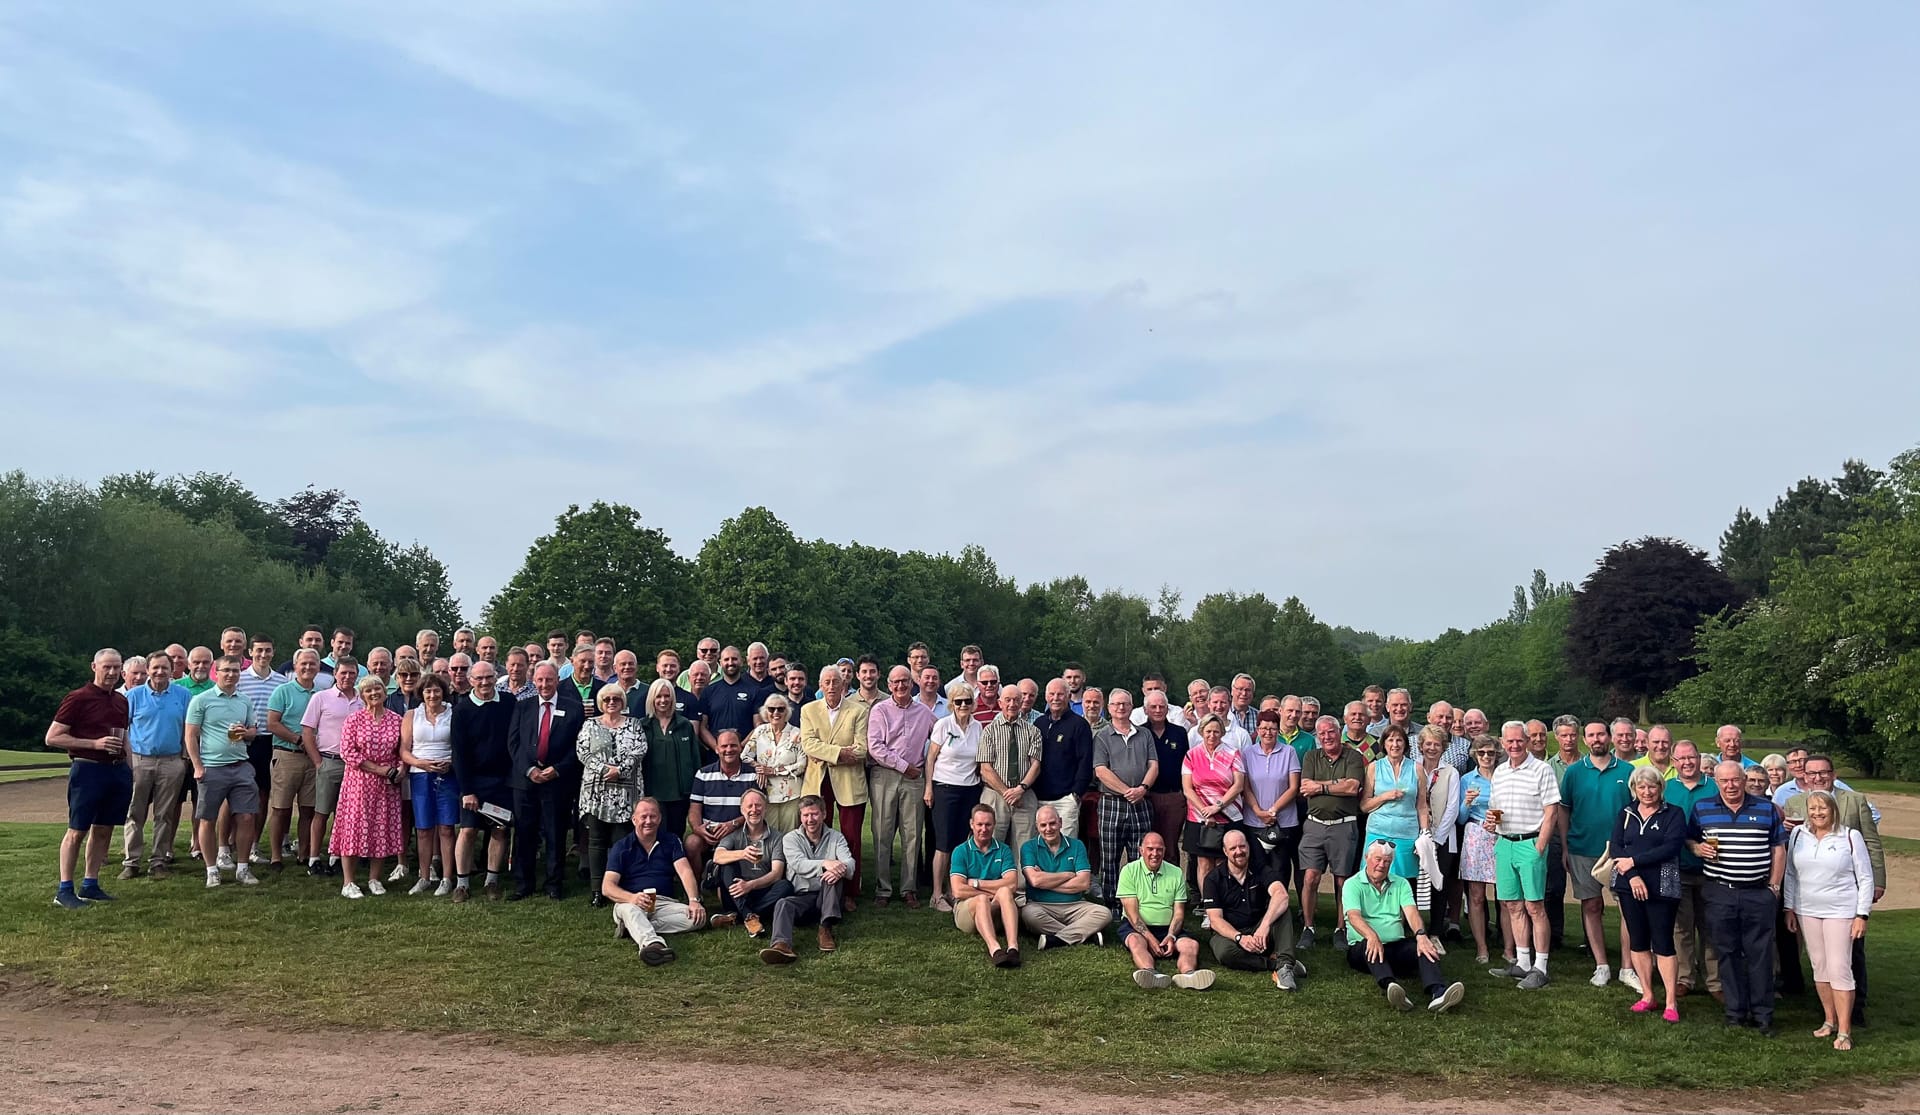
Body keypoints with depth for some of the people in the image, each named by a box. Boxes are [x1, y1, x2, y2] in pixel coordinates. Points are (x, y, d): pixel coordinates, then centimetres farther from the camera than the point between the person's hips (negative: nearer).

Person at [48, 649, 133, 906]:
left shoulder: (121, 700, 14)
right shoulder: (77, 699, -7)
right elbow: (52, 738, -9)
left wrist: (129, 770, 17)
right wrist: (94, 744, -16)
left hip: (118, 770, 6)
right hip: (88, 769, -6)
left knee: (103, 830, 10)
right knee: (77, 831, -3)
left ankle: (90, 885, 18)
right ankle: (64, 890, 3)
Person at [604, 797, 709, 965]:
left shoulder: (671, 841, 11)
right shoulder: (621, 847, 5)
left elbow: (685, 872, -3)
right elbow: (607, 887, -5)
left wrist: (694, 900, -22)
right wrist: (632, 897, -27)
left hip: (663, 903, 2)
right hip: (629, 901, -2)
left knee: (698, 917, -25)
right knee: (630, 911, -38)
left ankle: (634, 929, -31)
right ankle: (652, 943, -68)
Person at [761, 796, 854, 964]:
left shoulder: (835, 837, 11)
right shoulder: (790, 838, 8)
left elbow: (849, 866, -7)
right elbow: (798, 865, -13)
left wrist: (839, 870, -33)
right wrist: (824, 863, -32)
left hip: (829, 899, 1)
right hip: (801, 897, -1)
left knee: (833, 874, -28)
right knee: (783, 904, -32)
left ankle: (826, 928, -33)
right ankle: (781, 945, -60)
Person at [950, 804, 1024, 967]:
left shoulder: (1003, 850, 11)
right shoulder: (961, 851, 5)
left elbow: (1012, 884, -5)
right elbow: (958, 891, -8)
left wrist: (976, 883, -6)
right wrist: (994, 893, -7)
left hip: (997, 911, 2)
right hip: (966, 908, -2)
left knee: (1005, 892, -31)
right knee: (981, 899, -35)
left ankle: (1013, 947, -51)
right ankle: (994, 949, -60)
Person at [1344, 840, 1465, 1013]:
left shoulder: (1400, 883, 17)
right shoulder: (1352, 884, 4)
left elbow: (1411, 911, -1)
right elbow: (1354, 916, -14)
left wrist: (1421, 934, -24)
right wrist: (1372, 936, -36)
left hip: (1397, 946, 3)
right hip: (1363, 947, -3)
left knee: (1426, 947, -26)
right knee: (1370, 946, -37)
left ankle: (1437, 992, -53)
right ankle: (1390, 986, -63)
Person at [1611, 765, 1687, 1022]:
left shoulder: (1674, 814, 0)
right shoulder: (1625, 815, 11)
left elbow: (1671, 847, -12)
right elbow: (1615, 847, 0)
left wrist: (1634, 861, -13)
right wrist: (1633, 876, -14)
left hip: (1662, 887, -4)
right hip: (1629, 886, 4)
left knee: (1663, 942, -5)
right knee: (1637, 941, 8)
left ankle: (1671, 1002, 0)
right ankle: (1647, 995, 18)